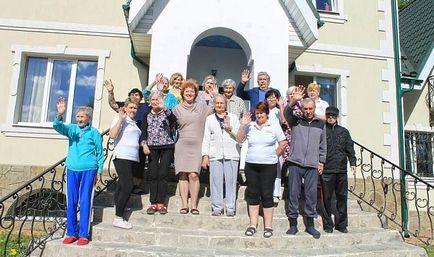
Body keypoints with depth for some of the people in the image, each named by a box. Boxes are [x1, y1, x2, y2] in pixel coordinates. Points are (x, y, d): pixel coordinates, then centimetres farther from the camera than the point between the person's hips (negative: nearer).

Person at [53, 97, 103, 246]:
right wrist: (60, 115, -32)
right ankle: (71, 233, 17)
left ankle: (84, 234, 7)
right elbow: (58, 127, -12)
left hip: (89, 169, -3)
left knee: (85, 202, 0)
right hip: (72, 169, 3)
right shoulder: (71, 129, 7)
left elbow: (100, 153, 3)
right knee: (71, 202, 7)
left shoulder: (94, 132, 1)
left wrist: (99, 171, 1)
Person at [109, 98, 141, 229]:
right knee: (128, 186, -13)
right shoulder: (120, 119, 0)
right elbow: (112, 135, -16)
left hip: (133, 158, 8)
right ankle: (118, 218, -7)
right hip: (122, 157, -8)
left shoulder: (134, 122, 22)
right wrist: (121, 118, -17)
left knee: (122, 185, 9)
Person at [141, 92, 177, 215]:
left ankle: (161, 203, 4)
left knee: (163, 175, -3)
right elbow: (143, 131, 7)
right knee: (153, 175, -1)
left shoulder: (167, 113, 5)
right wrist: (144, 144, -8)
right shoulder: (147, 115, 13)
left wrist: (164, 108, -27)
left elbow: (174, 120, -18)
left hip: (167, 147, -2)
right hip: (152, 147, 2)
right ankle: (153, 203, 6)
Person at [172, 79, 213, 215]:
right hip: (181, 145, 1)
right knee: (183, 175, -1)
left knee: (194, 175, -10)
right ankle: (184, 204, 5)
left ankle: (193, 205, -2)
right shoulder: (177, 109, 11)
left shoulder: (202, 106, 11)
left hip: (197, 145, -1)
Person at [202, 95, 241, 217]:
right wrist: (205, 155, 4)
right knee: (216, 181, -1)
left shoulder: (233, 117, 14)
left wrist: (230, 128, -8)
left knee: (231, 181, -2)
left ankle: (230, 208, 7)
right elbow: (206, 138, 12)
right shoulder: (209, 119, 16)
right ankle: (217, 207, 10)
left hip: (231, 154, -1)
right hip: (215, 154, 1)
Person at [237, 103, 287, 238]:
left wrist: (274, 155, 3)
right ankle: (253, 224, 17)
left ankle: (268, 226, 12)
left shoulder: (274, 127, 3)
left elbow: (283, 143, 7)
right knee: (252, 194, 7)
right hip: (251, 165, 2)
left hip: (269, 165, -2)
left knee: (267, 195, 1)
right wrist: (242, 125, -5)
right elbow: (239, 140, 5)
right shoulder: (250, 126, 7)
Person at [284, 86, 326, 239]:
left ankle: (310, 224, 15)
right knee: (293, 194, 3)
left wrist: (321, 162, 13)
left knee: (311, 195, 3)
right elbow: (287, 113, -16)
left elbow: (323, 145, 17)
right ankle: (293, 224, 12)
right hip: (295, 163, -1)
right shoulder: (295, 121, 6)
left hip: (312, 165, 2)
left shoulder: (321, 124, 12)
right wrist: (293, 101, -34)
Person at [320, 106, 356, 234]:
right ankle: (328, 225, 12)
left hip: (341, 170, 3)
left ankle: (341, 224, 19)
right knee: (327, 198, 1)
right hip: (326, 170, -3)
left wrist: (352, 162, 4)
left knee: (342, 197, 7)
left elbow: (350, 148, 15)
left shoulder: (344, 131, 15)